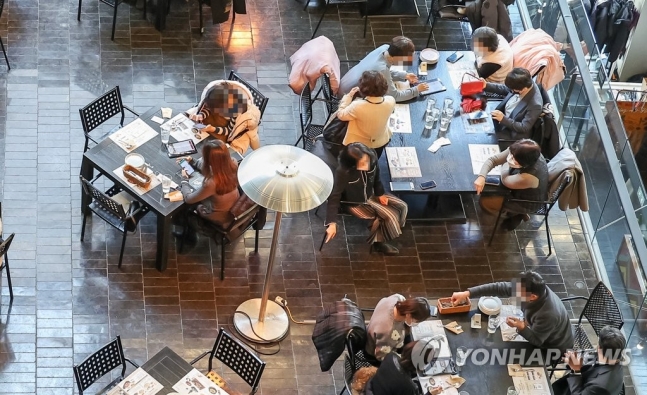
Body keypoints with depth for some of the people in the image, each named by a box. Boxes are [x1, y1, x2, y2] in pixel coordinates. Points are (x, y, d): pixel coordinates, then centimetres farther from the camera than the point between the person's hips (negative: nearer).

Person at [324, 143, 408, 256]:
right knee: (391, 217, -13)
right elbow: (334, 197, -30)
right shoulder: (343, 173, -38)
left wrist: (380, 194, -1)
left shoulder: (371, 156, -24)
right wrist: (332, 223, -33)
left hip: (370, 195, 6)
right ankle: (379, 242, 13)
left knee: (402, 207, 3)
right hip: (356, 203, -6)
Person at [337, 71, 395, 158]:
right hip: (382, 142, 3)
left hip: (360, 146, -3)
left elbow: (340, 114, -16)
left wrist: (349, 96, -9)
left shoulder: (357, 106, -36)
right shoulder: (390, 101, -25)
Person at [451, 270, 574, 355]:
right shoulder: (533, 289, -25)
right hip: (541, 337, 6)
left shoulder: (548, 315, -42)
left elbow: (536, 341, -26)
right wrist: (467, 293, -22)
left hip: (554, 349, -6)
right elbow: (500, 288, -21)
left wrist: (521, 327, -41)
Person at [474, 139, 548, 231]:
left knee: (484, 201, -5)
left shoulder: (530, 177, -46)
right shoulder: (516, 152, -28)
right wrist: (481, 177, -36)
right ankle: (516, 211, 24)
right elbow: (492, 160, -20)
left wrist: (506, 165, -8)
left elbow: (505, 181, -26)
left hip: (528, 203, -7)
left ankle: (517, 214, 17)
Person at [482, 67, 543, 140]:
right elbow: (505, 89, 7)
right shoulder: (525, 82, -13)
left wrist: (504, 119, -31)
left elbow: (524, 128, -25)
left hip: (512, 134, -7)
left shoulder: (535, 105, -33)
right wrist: (487, 86, -6)